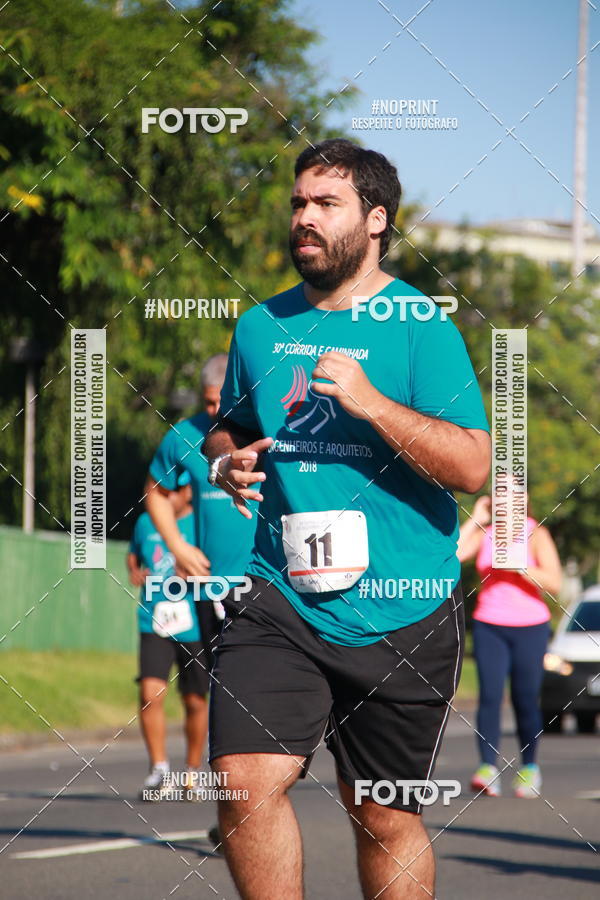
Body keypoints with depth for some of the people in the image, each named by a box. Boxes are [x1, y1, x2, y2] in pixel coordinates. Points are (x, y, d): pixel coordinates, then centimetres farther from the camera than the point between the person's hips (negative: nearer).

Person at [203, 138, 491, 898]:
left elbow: (473, 467, -13)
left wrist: (373, 404, -22)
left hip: (400, 614, -3)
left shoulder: (421, 329, -5)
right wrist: (228, 459, 3)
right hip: (279, 599, 3)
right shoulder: (260, 327, 10)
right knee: (246, 782, -14)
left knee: (386, 816, 8)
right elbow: (228, 429, 27)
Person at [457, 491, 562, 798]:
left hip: (529, 628, -2)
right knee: (489, 696, -13)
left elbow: (554, 583, -12)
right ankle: (488, 768, -22)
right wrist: (474, 520, -6)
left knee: (525, 700, 3)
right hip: (489, 626, 2)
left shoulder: (537, 535, -2)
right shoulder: (484, 534, 7)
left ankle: (529, 767, 21)